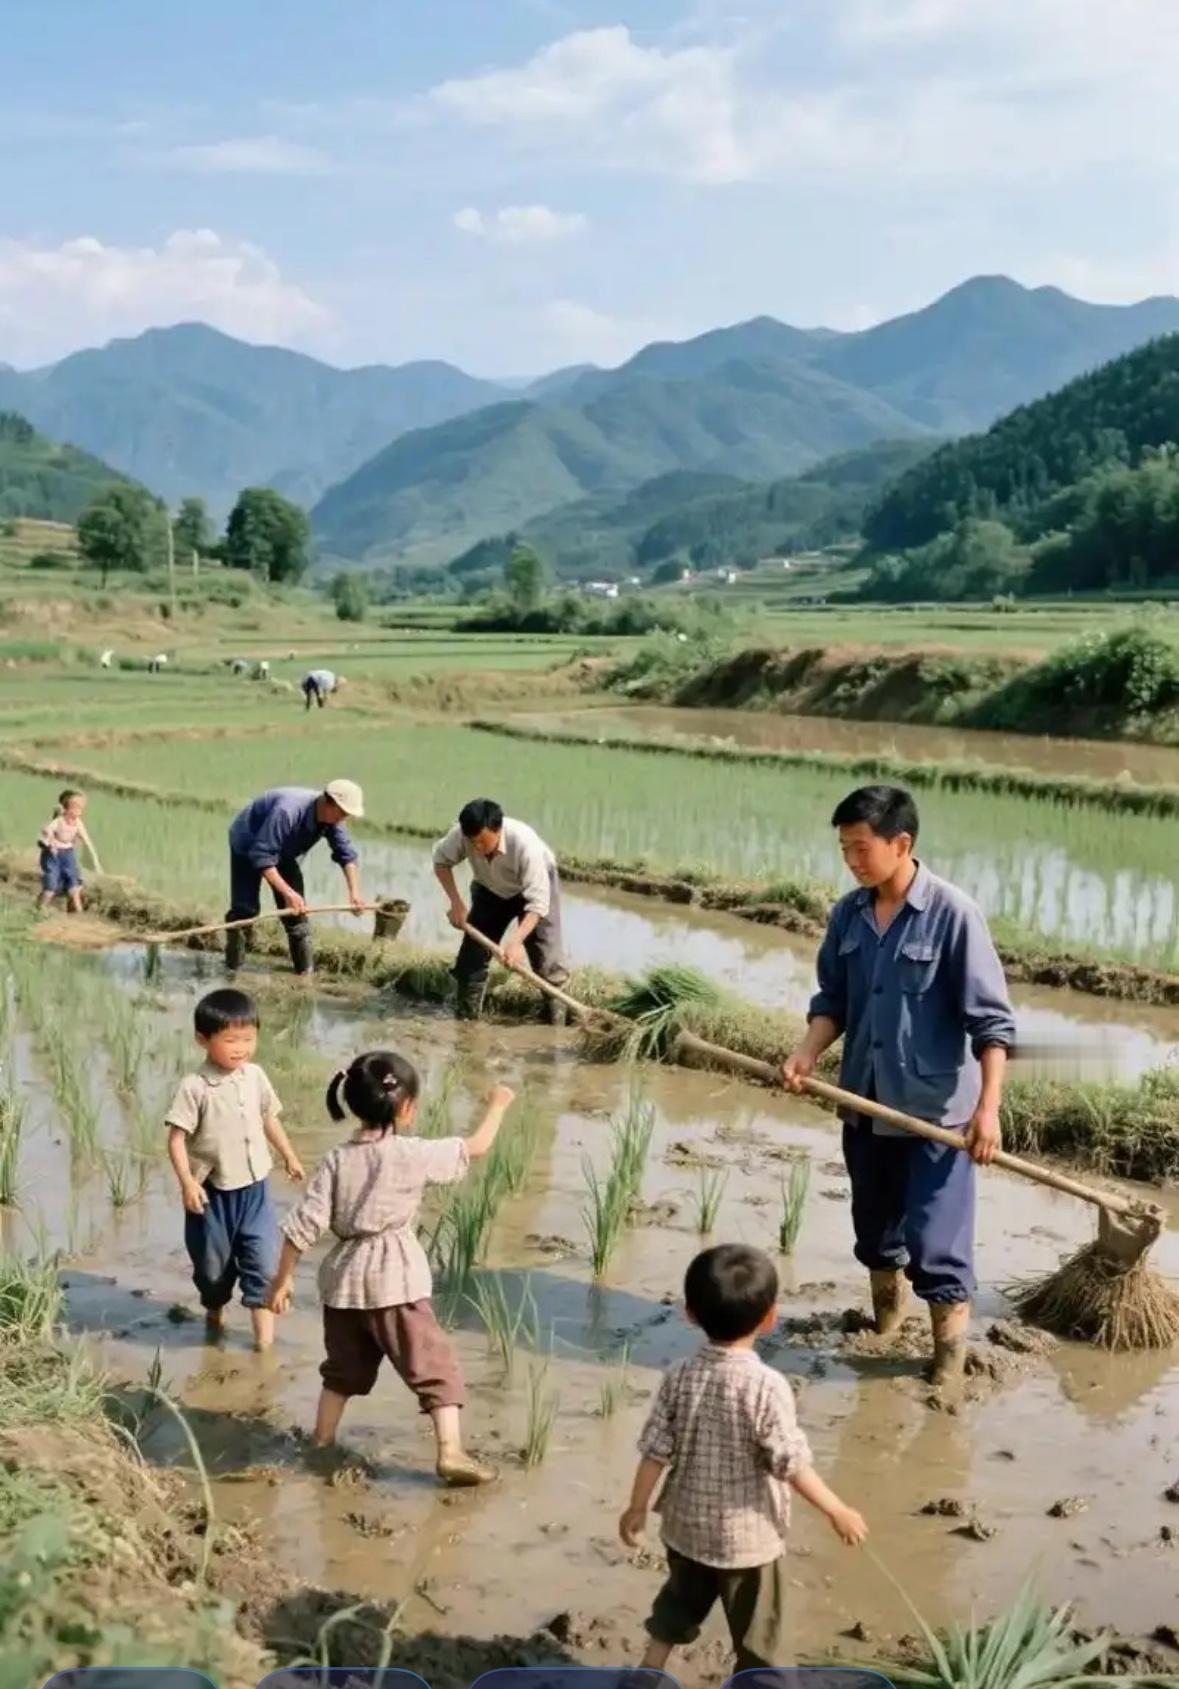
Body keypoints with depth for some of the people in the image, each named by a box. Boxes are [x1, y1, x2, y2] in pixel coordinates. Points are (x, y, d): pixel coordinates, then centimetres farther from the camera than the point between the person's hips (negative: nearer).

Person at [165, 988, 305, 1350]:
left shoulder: (255, 1076, -1)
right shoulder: (195, 1088, -17)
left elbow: (269, 1117, 15)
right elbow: (176, 1138, -16)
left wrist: (288, 1156, 22)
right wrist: (187, 1182, -25)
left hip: (254, 1186, 3)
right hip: (212, 1191, -3)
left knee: (263, 1255, -4)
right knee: (212, 1260, 14)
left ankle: (262, 1317, 7)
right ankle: (214, 1310, 40)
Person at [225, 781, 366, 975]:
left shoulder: (332, 819, -20)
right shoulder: (287, 811, -42)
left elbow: (347, 854, -10)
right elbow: (261, 856, -41)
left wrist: (354, 892, -21)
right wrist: (288, 892, -42)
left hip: (282, 852, 6)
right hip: (247, 846, -6)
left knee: (296, 907, -3)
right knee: (245, 908, -15)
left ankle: (305, 969, 1)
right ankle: (233, 967, -5)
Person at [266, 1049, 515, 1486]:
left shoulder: (337, 1159, 0)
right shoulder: (412, 1154, -11)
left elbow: (304, 1224, -2)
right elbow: (475, 1148, 0)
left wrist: (283, 1279, 5)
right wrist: (497, 1106, 17)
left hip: (344, 1280, 5)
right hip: (395, 1282, -5)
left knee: (343, 1369, 23)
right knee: (434, 1365, 1)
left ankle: (321, 1445, 32)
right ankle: (450, 1451, -6)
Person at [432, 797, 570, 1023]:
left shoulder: (525, 843, -43)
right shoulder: (461, 835, -32)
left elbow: (538, 903, -41)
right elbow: (441, 861, -10)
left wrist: (516, 941, -52)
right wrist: (456, 902, -20)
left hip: (537, 885, -4)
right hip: (490, 889, 4)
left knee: (547, 956, -12)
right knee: (472, 953, -2)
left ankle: (556, 1023, -3)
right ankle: (466, 1018, 8)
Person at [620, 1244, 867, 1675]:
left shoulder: (679, 1377, -10)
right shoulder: (767, 1386, -24)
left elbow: (655, 1450, -5)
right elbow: (792, 1463, -20)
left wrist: (637, 1508, 9)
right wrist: (838, 1511, -7)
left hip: (686, 1526, 5)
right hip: (748, 1535, -5)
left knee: (677, 1605, 27)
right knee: (757, 1633, 13)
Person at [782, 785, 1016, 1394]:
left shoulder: (953, 914, -17)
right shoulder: (848, 914, 0)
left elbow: (991, 1019, -15)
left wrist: (988, 1106, -20)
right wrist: (808, 1052, -9)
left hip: (935, 1109, -6)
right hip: (864, 1103, 6)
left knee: (935, 1241, -2)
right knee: (872, 1226, 21)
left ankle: (950, 1359, 14)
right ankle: (883, 1322, 43)